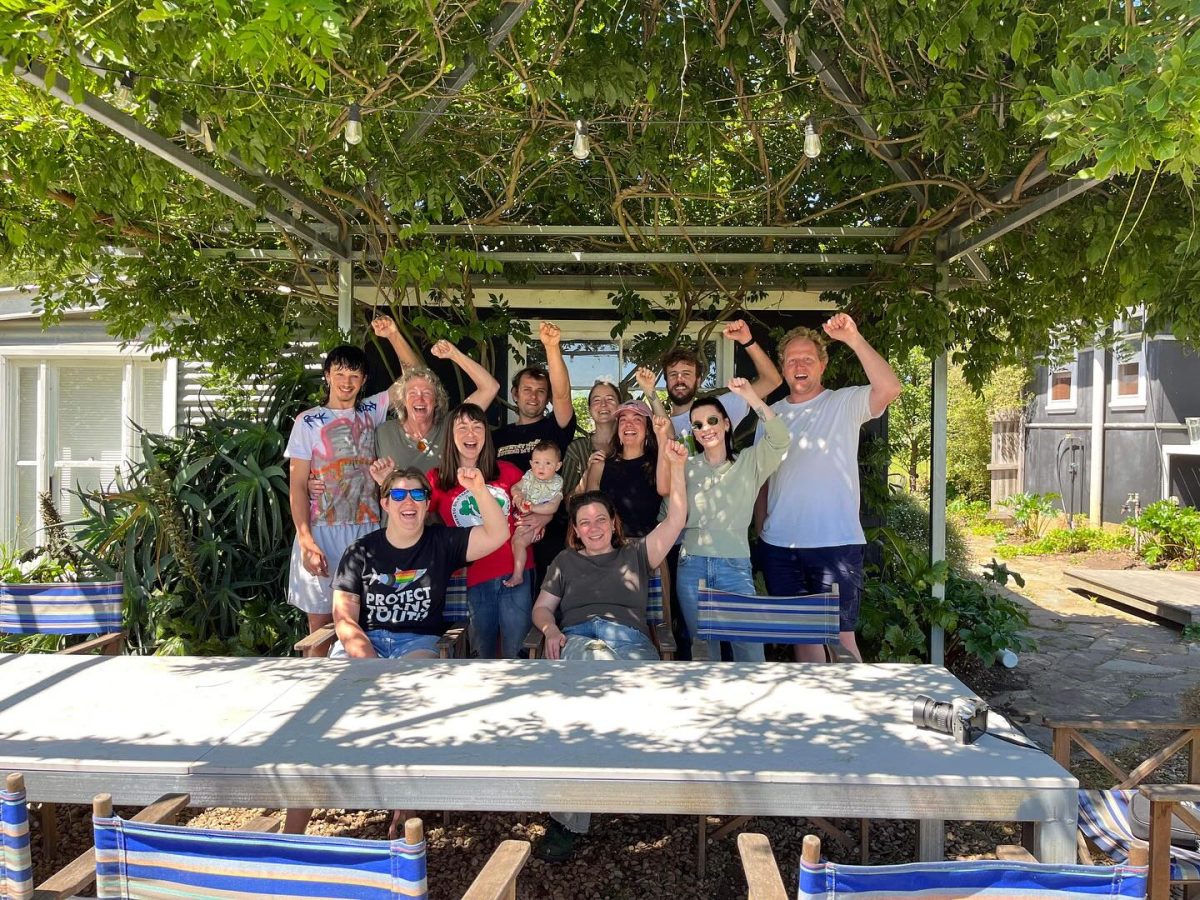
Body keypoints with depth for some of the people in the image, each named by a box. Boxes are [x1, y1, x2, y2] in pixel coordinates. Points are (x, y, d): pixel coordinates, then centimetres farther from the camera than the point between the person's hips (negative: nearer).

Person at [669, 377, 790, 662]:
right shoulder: (688, 466, 12)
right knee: (702, 644, 8)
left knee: (749, 644, -8)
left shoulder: (749, 462, 6)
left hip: (735, 566, -2)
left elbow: (779, 439, -10)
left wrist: (749, 396, -18)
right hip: (692, 566, 2)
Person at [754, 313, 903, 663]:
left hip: (836, 543, -4)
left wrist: (854, 339, -26)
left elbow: (890, 388, -21)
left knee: (840, 634, -2)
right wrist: (760, 530, 8)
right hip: (778, 545, 5)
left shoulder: (845, 403, -1)